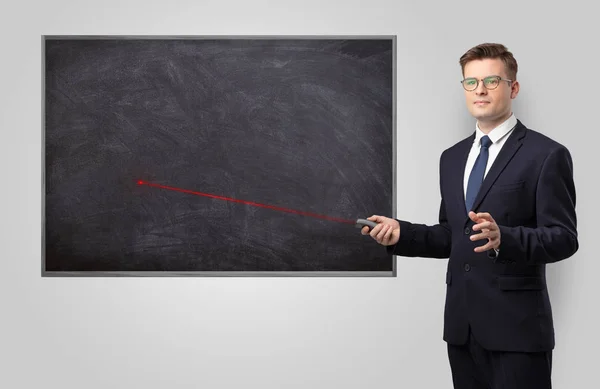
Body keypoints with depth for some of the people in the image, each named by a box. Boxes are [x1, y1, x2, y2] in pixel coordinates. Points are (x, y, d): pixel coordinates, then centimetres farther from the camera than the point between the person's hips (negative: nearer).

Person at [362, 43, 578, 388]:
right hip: (462, 324, 6)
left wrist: (503, 238, -29)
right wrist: (402, 233, 2)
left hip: (517, 326, -6)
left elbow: (564, 238, -12)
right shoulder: (452, 158, 14)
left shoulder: (546, 155, -6)